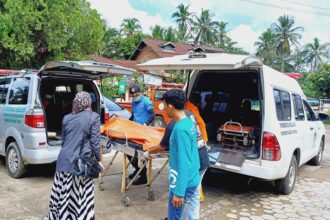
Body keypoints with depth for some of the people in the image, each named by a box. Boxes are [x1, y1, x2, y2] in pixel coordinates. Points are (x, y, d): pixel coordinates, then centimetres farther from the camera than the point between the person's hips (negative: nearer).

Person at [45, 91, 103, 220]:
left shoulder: (66, 118, 9)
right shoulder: (94, 117, -7)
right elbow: (95, 142, -10)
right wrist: (98, 159, 1)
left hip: (64, 160, 5)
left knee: (63, 193, 17)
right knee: (80, 195, 3)